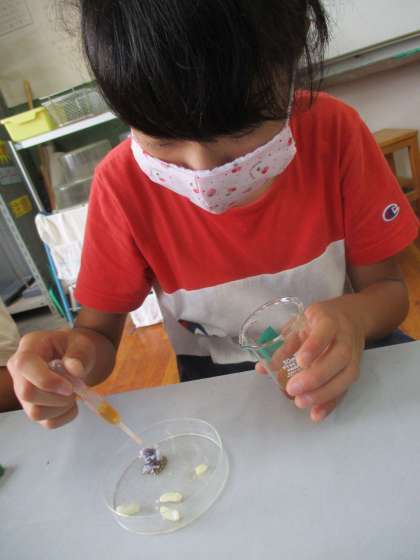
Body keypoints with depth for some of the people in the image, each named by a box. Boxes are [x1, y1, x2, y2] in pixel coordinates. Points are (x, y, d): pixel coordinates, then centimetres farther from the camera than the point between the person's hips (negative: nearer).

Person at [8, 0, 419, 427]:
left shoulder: (335, 131, -16)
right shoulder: (123, 185, -17)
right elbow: (98, 331, -7)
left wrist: (355, 316, -28)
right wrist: (77, 355, -28)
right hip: (217, 390, 0)